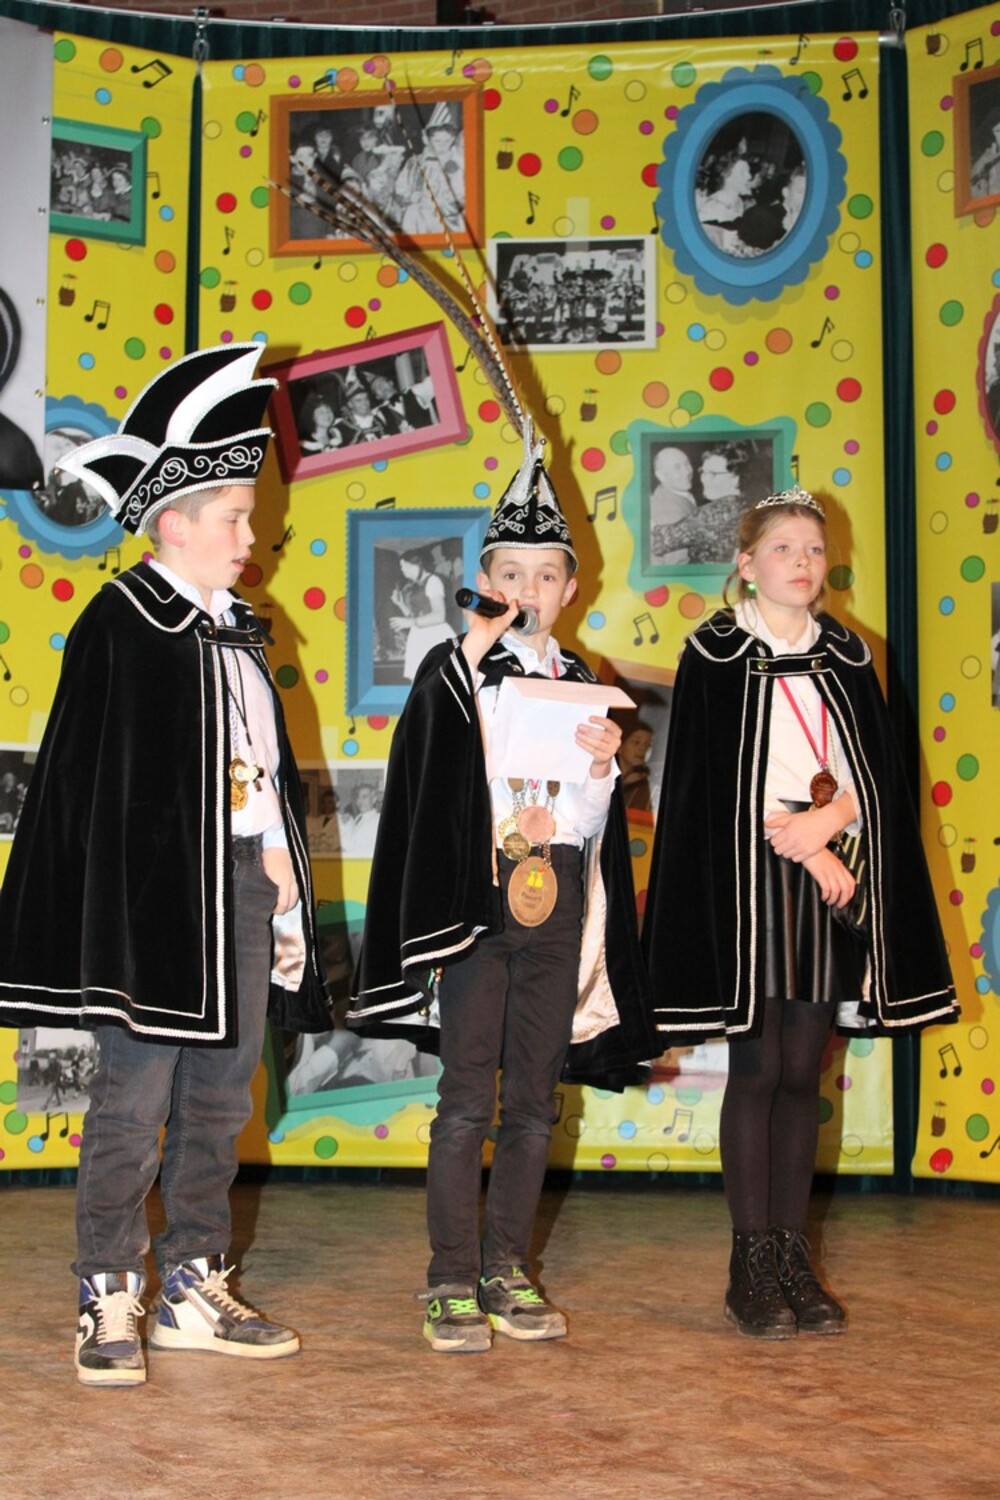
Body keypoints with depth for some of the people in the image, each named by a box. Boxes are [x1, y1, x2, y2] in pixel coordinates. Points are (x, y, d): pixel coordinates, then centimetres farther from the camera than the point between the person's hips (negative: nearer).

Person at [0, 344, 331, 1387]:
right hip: (155, 894, -8)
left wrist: (280, 873, 12)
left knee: (220, 1100, 11)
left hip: (244, 887, 8)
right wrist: (257, 852, -10)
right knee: (135, 1098, -4)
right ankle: (109, 1304, 7)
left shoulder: (238, 630, 17)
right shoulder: (123, 622, -6)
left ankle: (194, 1291, 20)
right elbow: (118, 786, -11)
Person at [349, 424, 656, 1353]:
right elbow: (435, 796, -10)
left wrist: (600, 769, -9)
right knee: (468, 1096, -3)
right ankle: (452, 1281, 6)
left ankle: (506, 1271, 18)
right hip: (474, 900, -4)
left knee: (533, 1100, 8)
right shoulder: (454, 671, 0)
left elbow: (588, 827, 7)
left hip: (557, 903, 4)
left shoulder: (582, 684, 12)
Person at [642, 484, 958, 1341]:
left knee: (803, 1074, 6)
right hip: (748, 880, -4)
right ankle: (752, 1267, 6)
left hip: (833, 883, 4)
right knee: (757, 1070, -2)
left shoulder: (846, 655, 12)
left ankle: (793, 1257, 13)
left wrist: (824, 822, -13)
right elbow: (714, 779, -7)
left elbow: (878, 774, 6)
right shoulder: (716, 653, 0)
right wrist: (806, 850, -11)